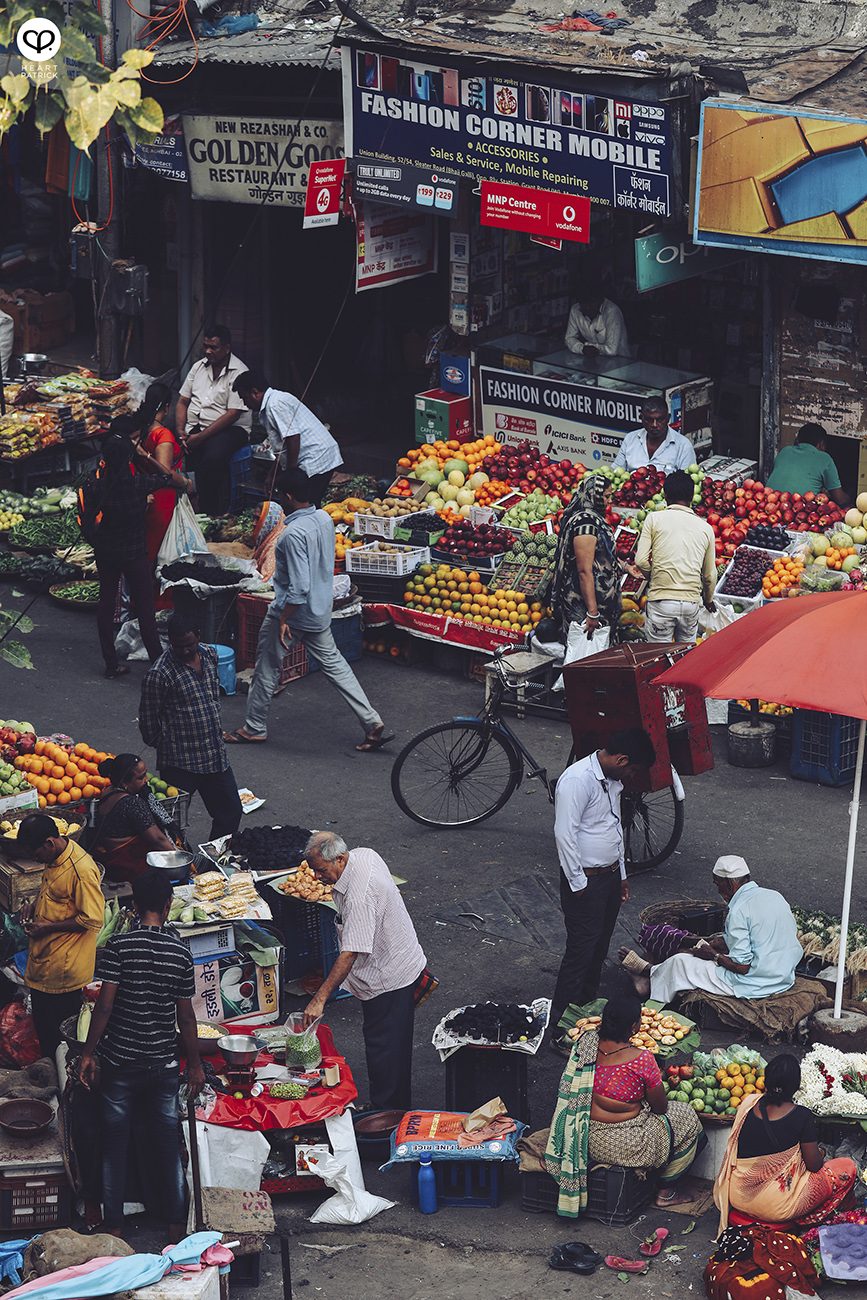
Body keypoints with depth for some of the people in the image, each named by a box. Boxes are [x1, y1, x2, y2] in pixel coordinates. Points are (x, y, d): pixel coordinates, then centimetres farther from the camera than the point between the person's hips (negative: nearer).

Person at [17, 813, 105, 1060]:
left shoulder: (82, 870, -26)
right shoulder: (54, 858, 3)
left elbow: (92, 919, -23)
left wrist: (47, 927, -18)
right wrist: (34, 905, 4)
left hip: (66, 966, -9)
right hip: (43, 957, 9)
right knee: (42, 1021, 19)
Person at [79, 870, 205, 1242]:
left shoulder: (119, 947, -12)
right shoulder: (180, 953, -5)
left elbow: (104, 1006, -13)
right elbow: (186, 1017, 0)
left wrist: (88, 1054, -3)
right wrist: (194, 1065, 10)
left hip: (119, 1064, -2)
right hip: (164, 1065, 2)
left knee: (115, 1143, 9)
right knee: (167, 1143, 11)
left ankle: (113, 1224, 14)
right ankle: (176, 1224, 15)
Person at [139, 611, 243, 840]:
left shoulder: (209, 655, 3)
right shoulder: (159, 674, -19)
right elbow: (148, 722, -10)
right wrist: (168, 749, -1)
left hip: (216, 757, 7)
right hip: (180, 765, -7)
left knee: (230, 812, 14)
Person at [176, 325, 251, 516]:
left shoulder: (239, 373, -8)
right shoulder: (199, 367, 14)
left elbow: (233, 414, -15)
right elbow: (182, 401, 16)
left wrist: (200, 437, -20)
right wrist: (180, 431, -4)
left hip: (229, 429, -6)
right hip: (193, 427, 6)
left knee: (213, 458, -37)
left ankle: (206, 513, -24)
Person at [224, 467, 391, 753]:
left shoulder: (294, 533, -26)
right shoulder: (324, 518, -1)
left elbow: (299, 586, -28)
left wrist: (283, 620, -20)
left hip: (294, 611, -8)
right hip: (321, 611, 8)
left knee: (267, 668, 9)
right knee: (333, 663, 15)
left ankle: (254, 728, 22)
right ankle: (373, 724, 11)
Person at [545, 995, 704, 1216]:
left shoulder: (586, 1042, -6)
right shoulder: (642, 1059, -23)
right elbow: (660, 1107, -9)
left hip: (584, 1139, 7)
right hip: (623, 1146, -7)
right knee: (686, 1118, 17)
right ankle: (666, 1193, 28)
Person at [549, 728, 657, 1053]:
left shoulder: (612, 780, 9)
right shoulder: (577, 780, -22)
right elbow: (564, 834, -23)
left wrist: (621, 874, 22)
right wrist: (578, 884, -19)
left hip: (610, 875, 9)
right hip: (586, 881, -9)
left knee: (599, 949, 16)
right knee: (581, 951, -7)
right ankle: (561, 1032, -2)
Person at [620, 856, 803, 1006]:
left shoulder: (739, 911, -22)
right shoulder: (775, 896, 4)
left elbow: (742, 966, -23)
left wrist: (714, 955, -5)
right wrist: (723, 944, 16)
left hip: (753, 986, -8)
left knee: (680, 962, 8)